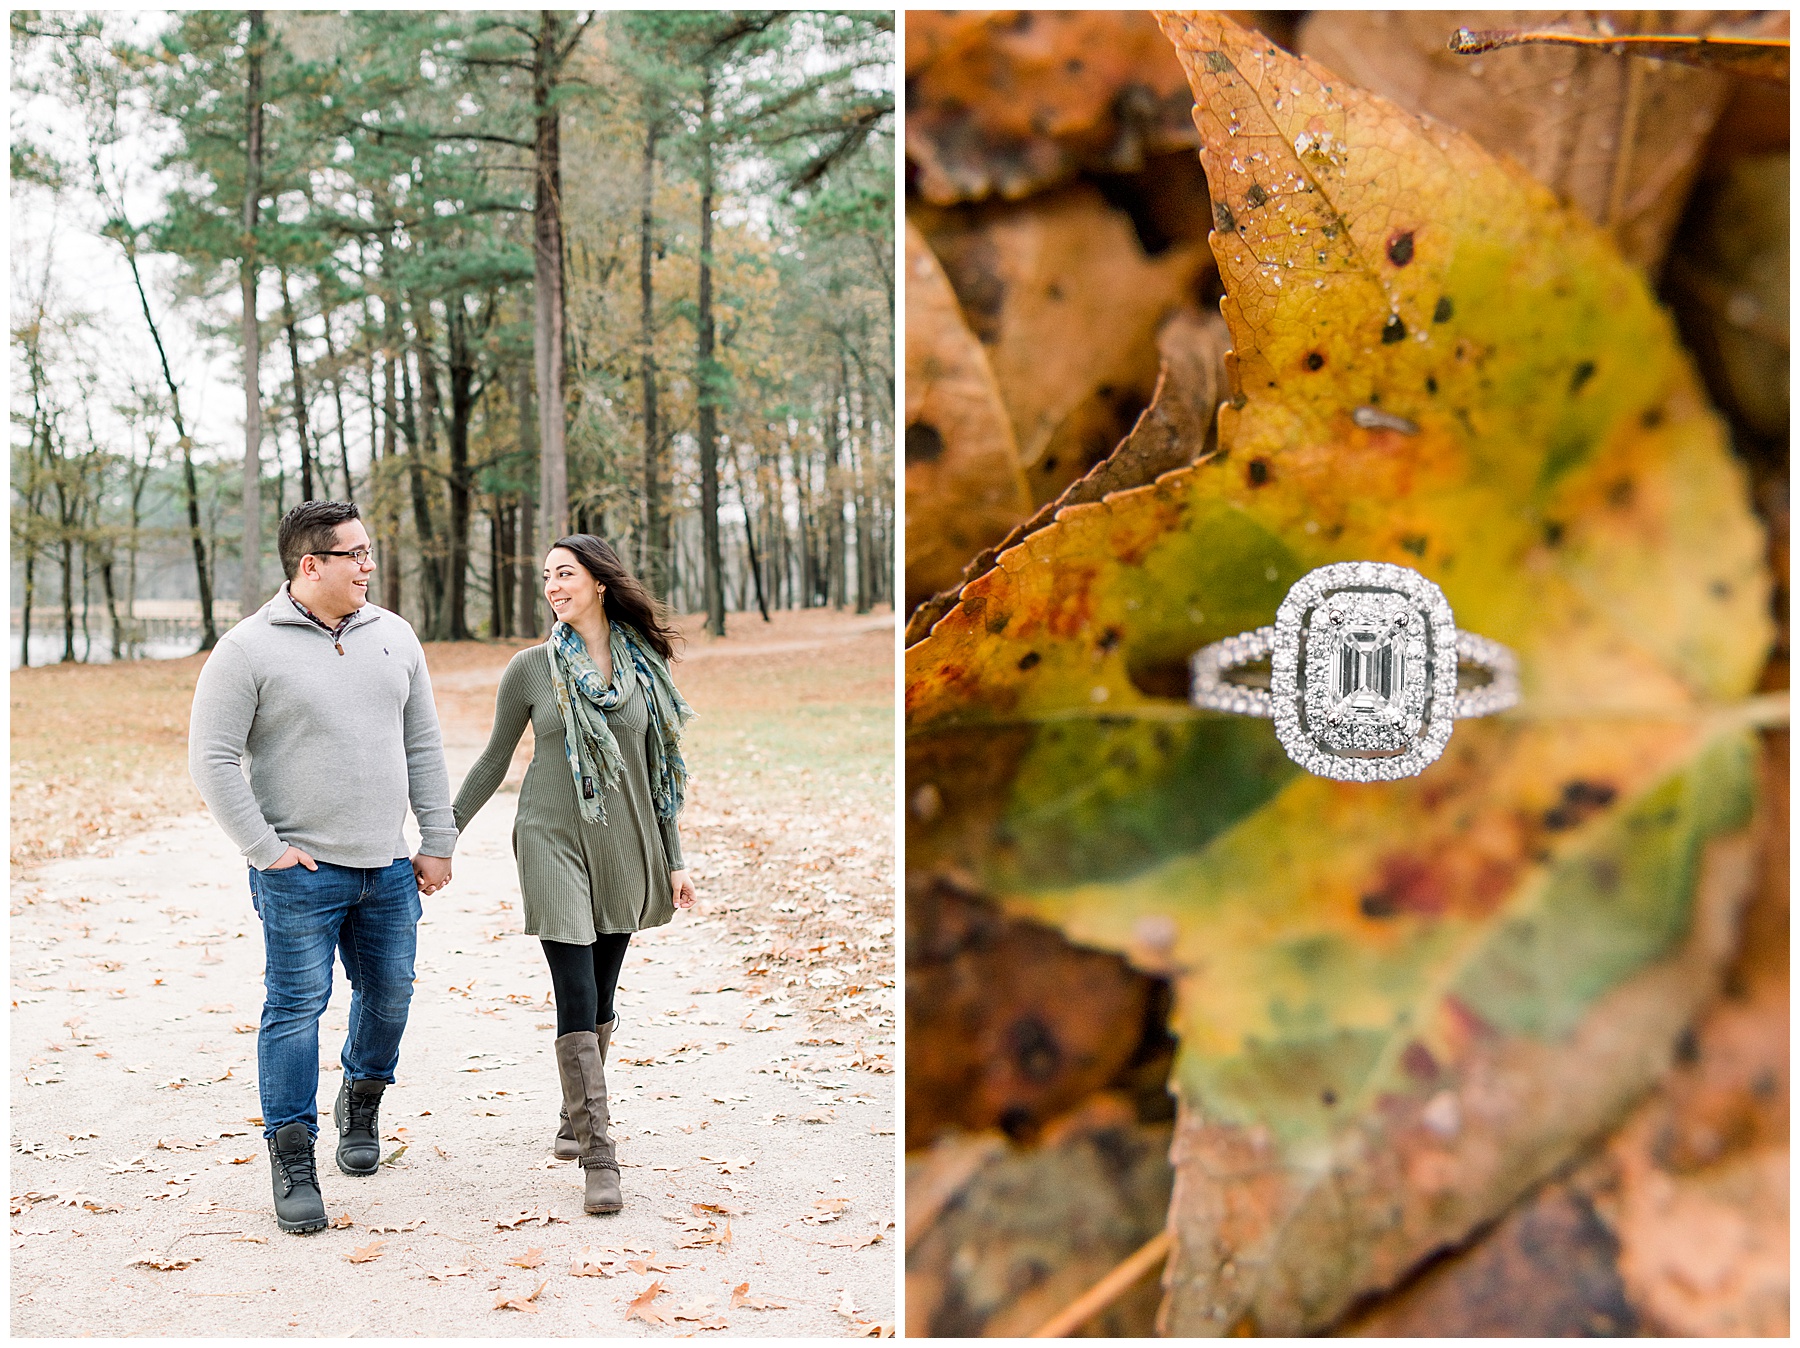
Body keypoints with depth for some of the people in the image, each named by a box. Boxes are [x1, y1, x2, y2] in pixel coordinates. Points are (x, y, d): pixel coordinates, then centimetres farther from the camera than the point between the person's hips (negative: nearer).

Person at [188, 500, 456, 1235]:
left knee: (389, 994, 13)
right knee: (296, 1007, -3)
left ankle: (362, 1100, 39)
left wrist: (437, 841, 9)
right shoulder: (249, 649, -8)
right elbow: (212, 759, -9)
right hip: (300, 872, -5)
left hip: (388, 868, 5)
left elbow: (423, 746, 13)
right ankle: (292, 1160, 6)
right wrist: (266, 848, -12)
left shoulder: (393, 636, 8)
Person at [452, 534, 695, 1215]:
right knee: (577, 1000, -9)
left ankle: (577, 1121, 31)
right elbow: (493, 760, 5)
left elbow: (655, 767, 10)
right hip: (555, 844, -3)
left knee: (600, 999, 10)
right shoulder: (532, 668, -2)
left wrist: (674, 858, 8)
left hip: (624, 846, 3)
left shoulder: (644, 666, 4)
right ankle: (598, 1160, -7)